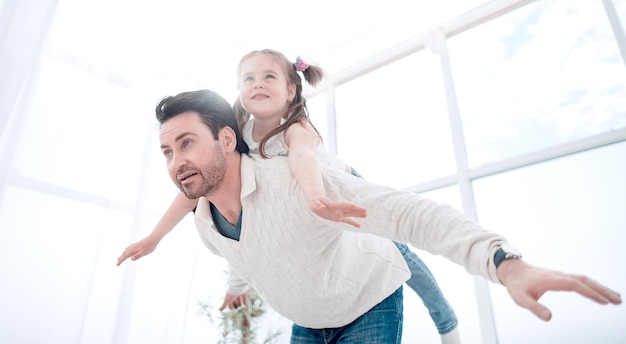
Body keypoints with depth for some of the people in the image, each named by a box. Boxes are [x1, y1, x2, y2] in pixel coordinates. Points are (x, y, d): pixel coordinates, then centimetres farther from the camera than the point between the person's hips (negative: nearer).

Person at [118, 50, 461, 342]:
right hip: (296, 207, 4)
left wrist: (315, 197, -84)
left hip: (346, 192, -3)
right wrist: (153, 237, -24)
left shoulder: (298, 128, -38)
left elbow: (302, 156, -61)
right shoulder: (238, 133, -24)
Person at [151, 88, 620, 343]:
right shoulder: (204, 223, -12)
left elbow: (406, 211, -45)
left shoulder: (293, 181, -37)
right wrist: (243, 283, 31)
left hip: (369, 303, -6)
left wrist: (507, 265, -56)